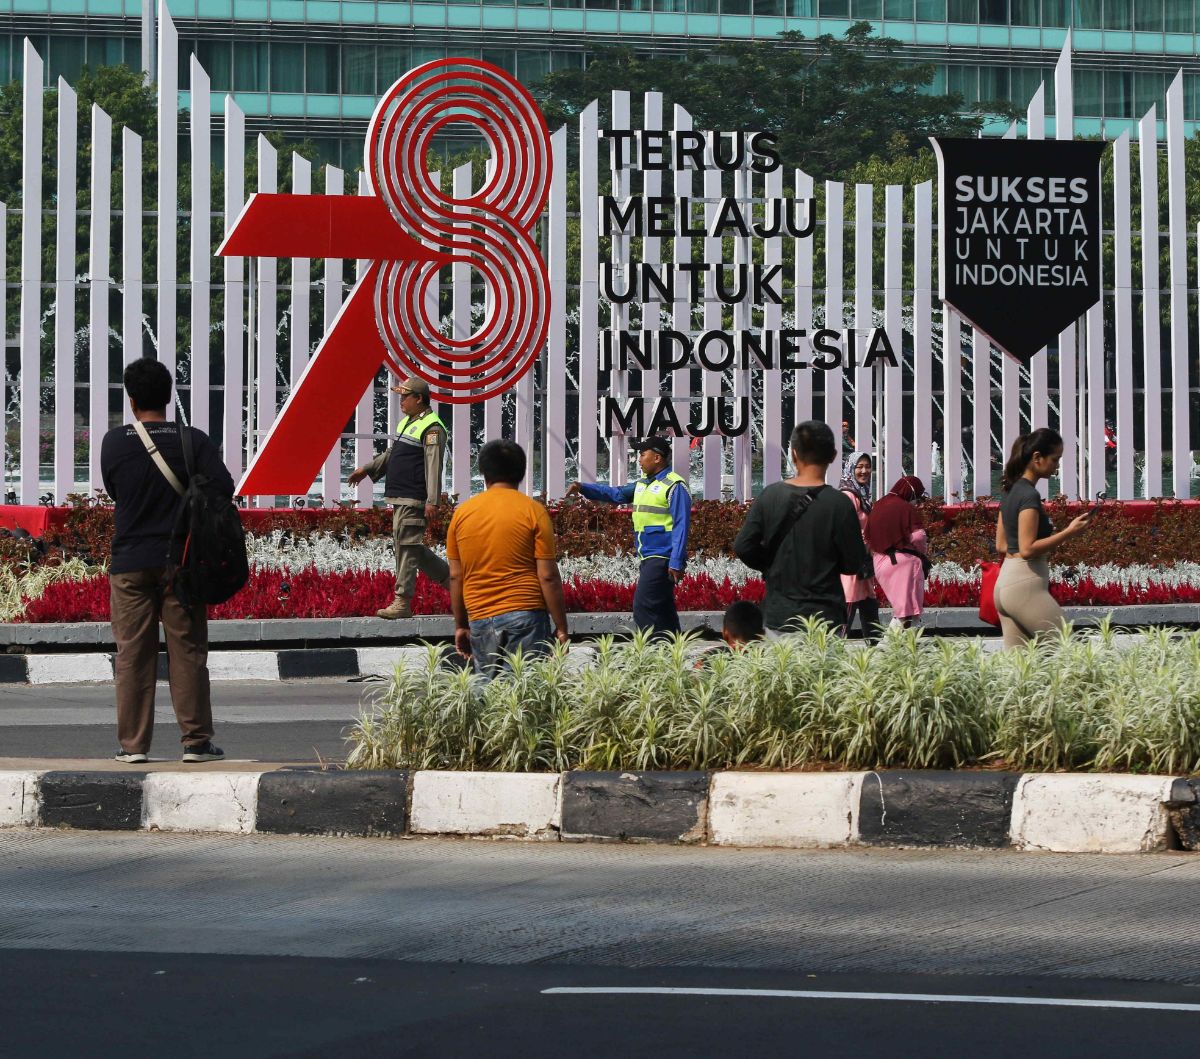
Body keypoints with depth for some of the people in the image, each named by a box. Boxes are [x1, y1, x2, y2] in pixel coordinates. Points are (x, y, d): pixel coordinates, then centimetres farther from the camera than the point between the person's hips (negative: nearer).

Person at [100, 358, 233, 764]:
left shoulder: (114, 442, -1)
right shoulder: (194, 441, -4)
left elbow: (112, 490, 9)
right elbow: (223, 488, -12)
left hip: (129, 562, 1)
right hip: (180, 561, 0)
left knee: (133, 655, 5)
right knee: (187, 653, 5)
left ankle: (133, 743, 5)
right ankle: (196, 741, 5)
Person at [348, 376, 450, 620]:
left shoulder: (432, 428, -13)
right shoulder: (407, 422, 18)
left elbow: (434, 467, -19)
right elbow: (391, 454, 32)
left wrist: (432, 501, -24)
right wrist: (367, 469, 35)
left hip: (414, 500, -10)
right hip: (400, 498, 10)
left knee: (406, 547, -9)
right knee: (409, 547, 14)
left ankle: (402, 602, -6)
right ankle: (450, 577, 26)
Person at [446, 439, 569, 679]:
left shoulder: (462, 513, 8)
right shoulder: (533, 511, -2)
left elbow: (455, 576, 10)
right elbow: (548, 576, -5)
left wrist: (461, 625, 18)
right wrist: (561, 628, 0)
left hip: (480, 620, 3)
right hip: (525, 614, -3)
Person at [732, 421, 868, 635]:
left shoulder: (771, 495, -2)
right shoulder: (838, 504, -11)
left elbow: (743, 547, -2)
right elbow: (853, 563, -7)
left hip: (778, 617, 3)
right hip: (824, 618, -3)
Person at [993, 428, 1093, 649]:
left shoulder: (1010, 491, 14)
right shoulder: (1029, 495, -13)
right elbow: (1027, 549, -19)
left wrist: (1049, 545, 17)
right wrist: (1068, 533, -17)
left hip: (1004, 583, 9)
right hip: (1026, 585, -9)